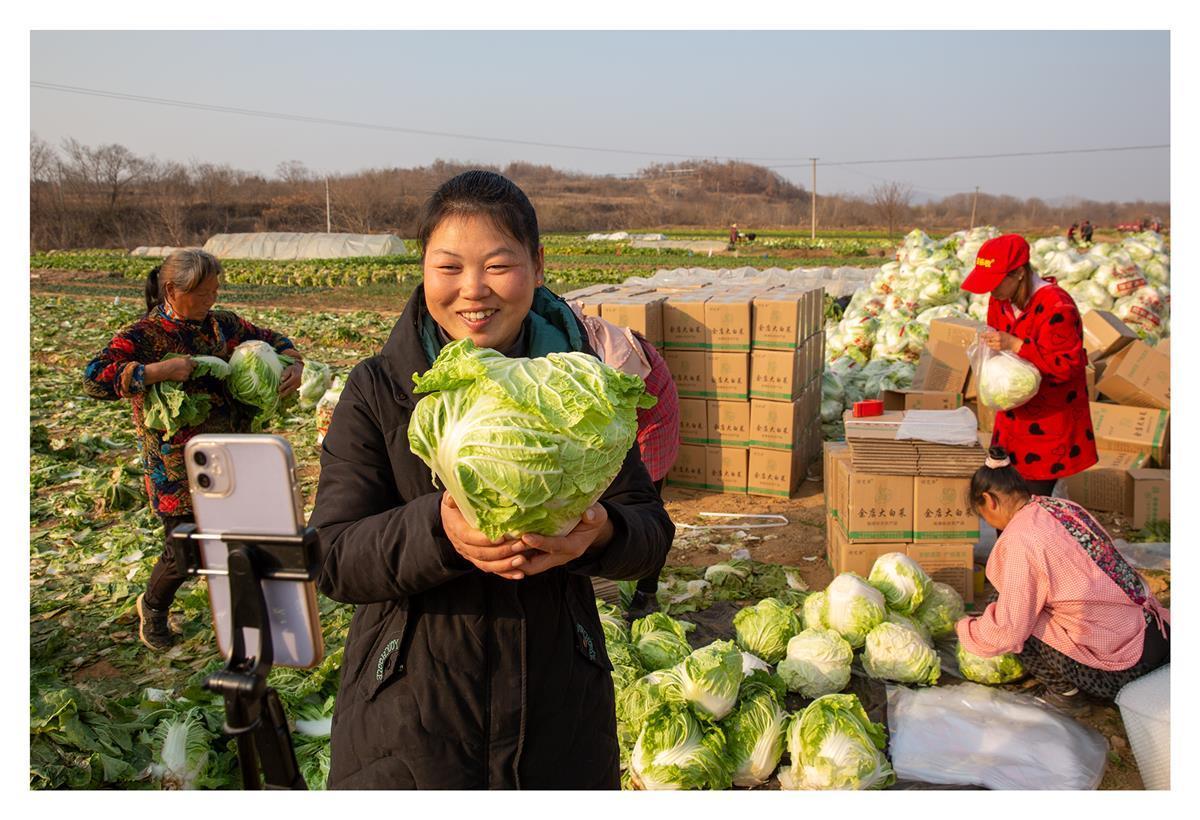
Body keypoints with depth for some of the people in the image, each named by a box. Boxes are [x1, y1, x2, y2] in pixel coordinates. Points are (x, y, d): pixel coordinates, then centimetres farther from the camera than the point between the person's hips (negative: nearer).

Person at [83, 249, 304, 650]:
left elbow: (270, 339, 18)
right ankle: (153, 607, 37)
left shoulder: (221, 324, 5)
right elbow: (94, 378, -23)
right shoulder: (143, 336, -11)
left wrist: (294, 364, -3)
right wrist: (158, 371, -30)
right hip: (176, 467, -5)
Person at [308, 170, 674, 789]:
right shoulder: (377, 389, -6)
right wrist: (437, 529, -30)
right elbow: (332, 557, -11)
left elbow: (651, 531, -2)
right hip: (409, 713, -1)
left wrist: (600, 531, -24)